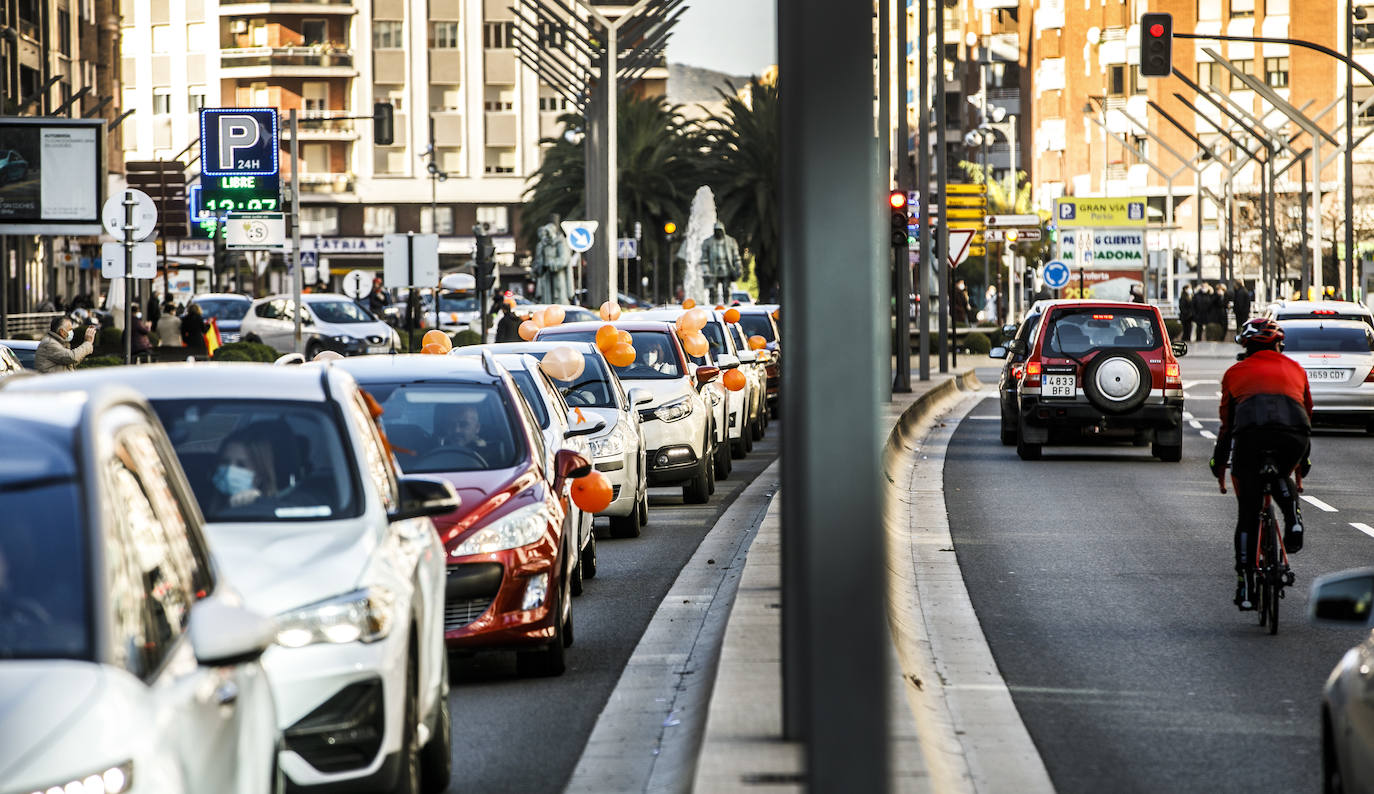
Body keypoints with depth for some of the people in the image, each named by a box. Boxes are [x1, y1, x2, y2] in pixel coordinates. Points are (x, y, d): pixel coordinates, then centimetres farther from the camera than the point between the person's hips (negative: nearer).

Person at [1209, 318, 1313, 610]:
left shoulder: (1236, 372, 29)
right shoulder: (1295, 369, 33)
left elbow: (1227, 423, 33)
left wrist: (1218, 463, 45)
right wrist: (1304, 460, 54)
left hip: (1251, 432, -1)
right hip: (1292, 432, 1)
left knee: (1248, 512, 7)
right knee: (1281, 478, 35)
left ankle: (1245, 584, 4)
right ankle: (1293, 523, 8)